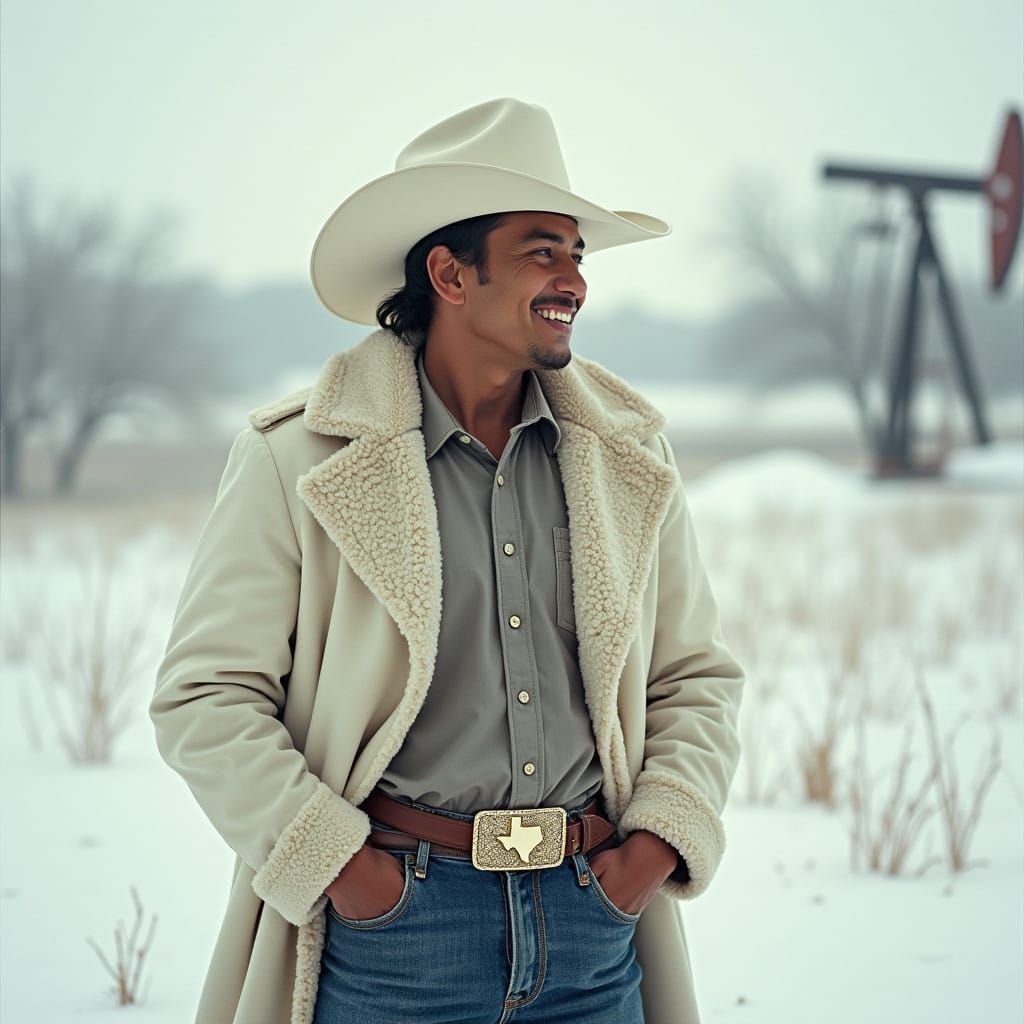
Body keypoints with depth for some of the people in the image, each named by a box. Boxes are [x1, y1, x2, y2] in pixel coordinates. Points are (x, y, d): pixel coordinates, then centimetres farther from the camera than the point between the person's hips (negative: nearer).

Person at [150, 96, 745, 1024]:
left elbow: (698, 676, 15)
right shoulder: (298, 462, -3)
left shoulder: (629, 458, 9)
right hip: (392, 920, -3)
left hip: (596, 927, 4)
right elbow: (206, 697, -3)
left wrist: (660, 841, 1)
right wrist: (334, 861, -11)